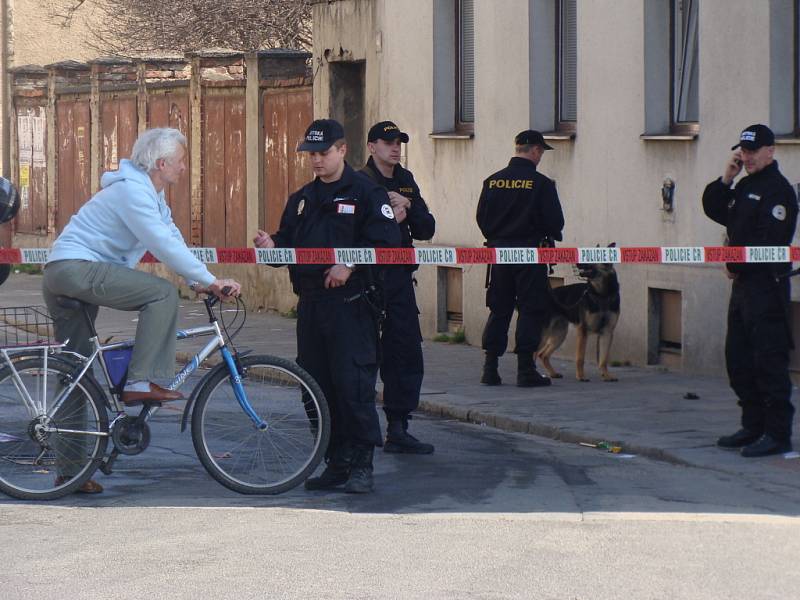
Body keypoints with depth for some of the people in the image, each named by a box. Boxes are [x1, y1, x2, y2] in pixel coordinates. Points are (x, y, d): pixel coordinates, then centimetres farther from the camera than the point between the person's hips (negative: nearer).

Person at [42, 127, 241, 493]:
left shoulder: (149, 193, 17)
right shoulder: (131, 191, -16)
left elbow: (172, 237, 15)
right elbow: (164, 245, -23)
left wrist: (200, 282, 4)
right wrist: (210, 280, -19)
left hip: (61, 277, 11)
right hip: (76, 268, -11)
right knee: (162, 294, -18)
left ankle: (69, 469, 15)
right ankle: (143, 382, -18)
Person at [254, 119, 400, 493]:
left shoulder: (366, 193, -2)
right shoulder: (301, 199, 19)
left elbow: (386, 241, -10)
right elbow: (289, 245, 20)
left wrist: (350, 266, -19)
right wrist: (272, 246, -2)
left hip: (351, 302, -7)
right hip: (310, 303, 7)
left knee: (352, 384, -10)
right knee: (318, 386, 7)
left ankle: (361, 465, -4)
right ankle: (335, 463, 14)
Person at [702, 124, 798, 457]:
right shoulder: (745, 186, 17)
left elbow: (770, 242, -19)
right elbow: (714, 209, 19)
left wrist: (736, 265, -10)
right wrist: (726, 179, 5)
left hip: (767, 284, -10)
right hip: (742, 283, 10)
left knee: (768, 360, -9)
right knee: (738, 357, 13)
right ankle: (754, 426, 22)